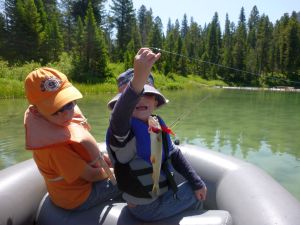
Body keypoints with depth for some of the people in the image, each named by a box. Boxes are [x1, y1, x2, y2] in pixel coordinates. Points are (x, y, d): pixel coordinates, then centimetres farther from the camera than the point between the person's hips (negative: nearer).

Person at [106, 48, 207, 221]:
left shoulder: (157, 124, -7)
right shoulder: (122, 129, -28)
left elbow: (174, 154, 3)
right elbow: (119, 115, -52)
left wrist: (197, 182, 1)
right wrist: (137, 80, -70)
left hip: (160, 193, 6)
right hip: (146, 207, -6)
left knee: (197, 190, 21)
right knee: (194, 196, 5)